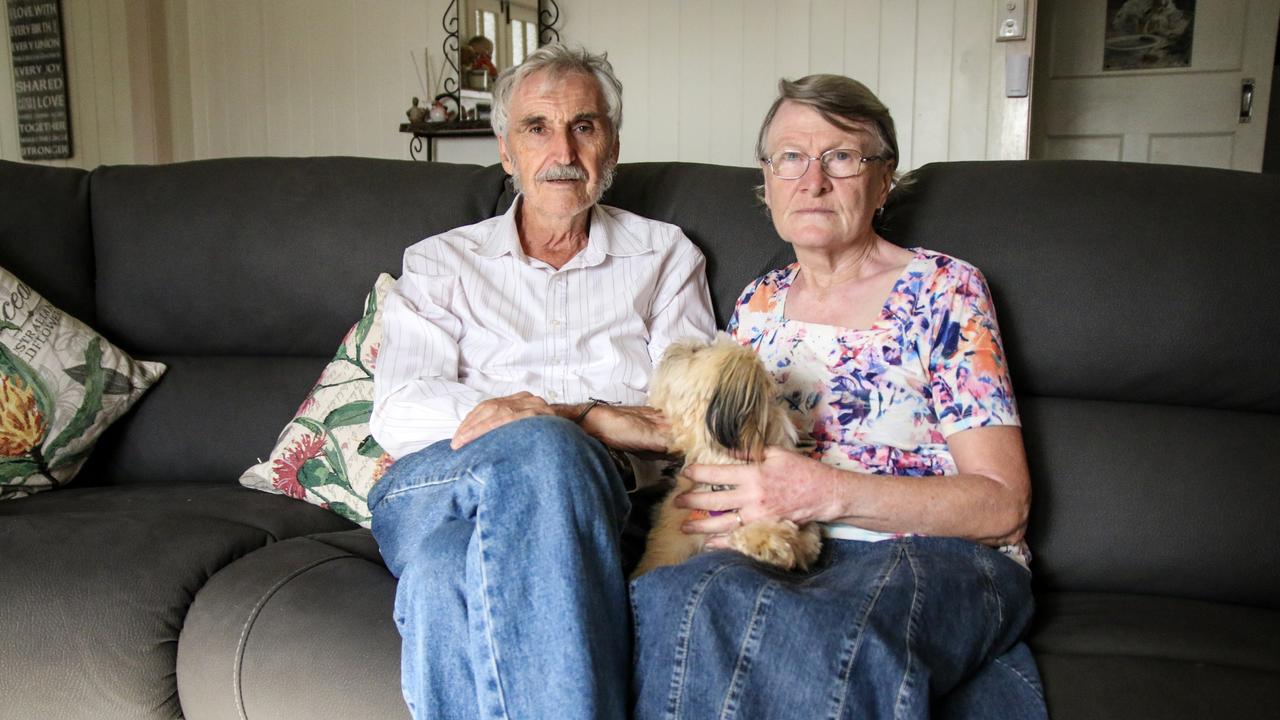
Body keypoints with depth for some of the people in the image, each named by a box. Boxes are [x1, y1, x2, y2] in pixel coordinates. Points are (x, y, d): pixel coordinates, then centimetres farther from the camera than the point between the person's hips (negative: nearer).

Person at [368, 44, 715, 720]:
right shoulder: (440, 263, 20)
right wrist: (588, 418, -11)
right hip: (430, 487, 1)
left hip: (592, 487, 0)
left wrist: (542, 413, -12)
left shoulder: (665, 255, 20)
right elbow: (398, 415, 3)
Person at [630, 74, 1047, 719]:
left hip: (937, 555, -3)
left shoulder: (942, 289, 1)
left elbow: (1004, 502, -5)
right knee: (668, 599, -32)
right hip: (781, 547, 4)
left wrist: (828, 491, -19)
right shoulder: (758, 305, 17)